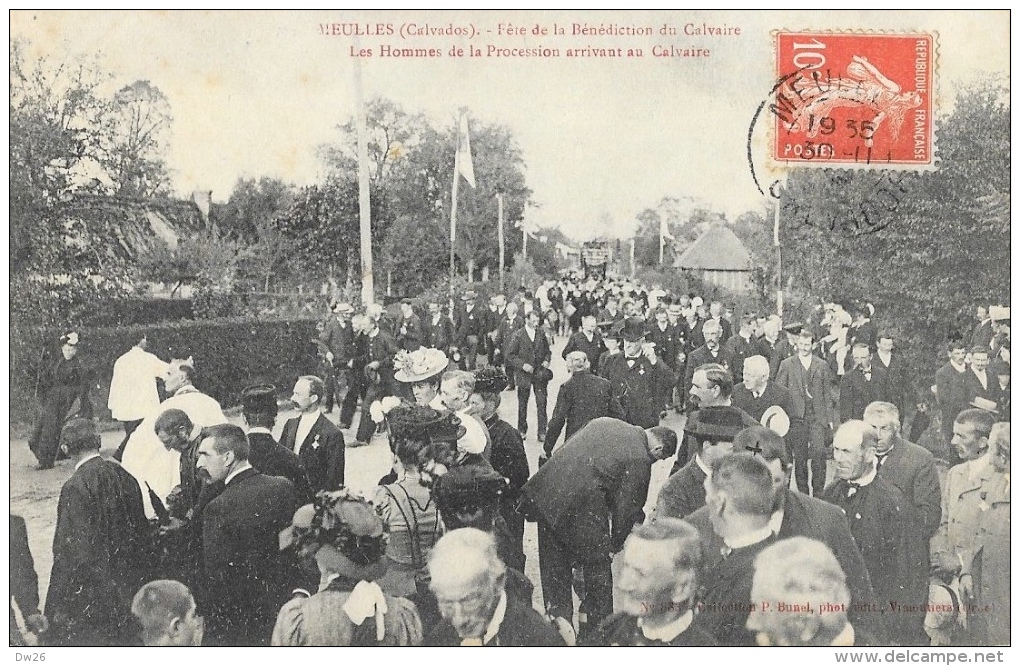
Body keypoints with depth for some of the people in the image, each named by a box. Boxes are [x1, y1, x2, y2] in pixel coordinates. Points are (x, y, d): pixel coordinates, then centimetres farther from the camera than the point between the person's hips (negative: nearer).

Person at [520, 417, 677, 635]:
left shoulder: (603, 422, 16)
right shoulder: (640, 459, -5)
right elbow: (625, 507, -2)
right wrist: (615, 545, 15)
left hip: (545, 492, 7)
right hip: (582, 508, -7)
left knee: (554, 570, 19)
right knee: (597, 571, 15)